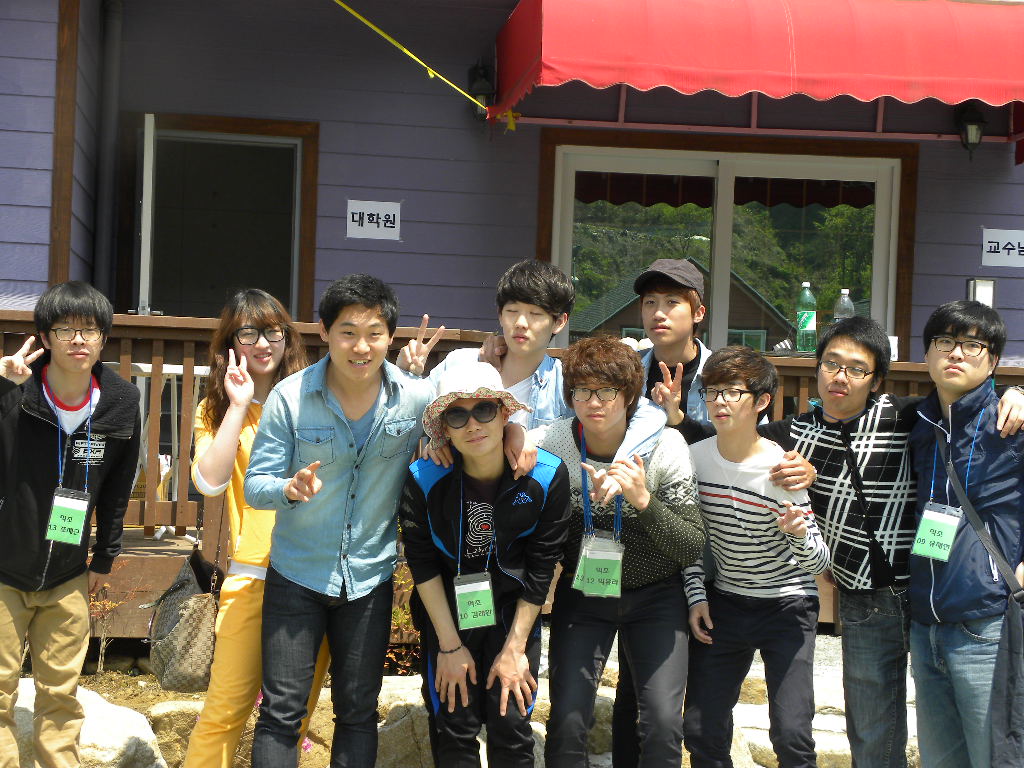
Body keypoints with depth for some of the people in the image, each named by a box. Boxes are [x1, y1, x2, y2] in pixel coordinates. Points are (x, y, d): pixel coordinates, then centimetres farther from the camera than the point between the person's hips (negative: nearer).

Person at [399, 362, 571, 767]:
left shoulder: (547, 475, -18)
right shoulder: (424, 480, -19)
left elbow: (541, 567, -11)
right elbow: (423, 565, -11)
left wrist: (515, 647, -9)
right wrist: (450, 646, -9)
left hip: (514, 610, 0)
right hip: (448, 610, 0)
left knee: (511, 726, -2)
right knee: (456, 727, 1)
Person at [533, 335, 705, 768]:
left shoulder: (664, 446, -15)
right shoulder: (550, 443, -13)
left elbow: (693, 548, -14)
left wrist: (643, 500, -32)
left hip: (654, 597, 0)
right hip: (581, 594, 1)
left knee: (663, 725, -11)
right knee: (567, 721, -10)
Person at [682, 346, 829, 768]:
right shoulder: (694, 457, -6)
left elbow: (818, 562, -18)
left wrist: (798, 532, -38)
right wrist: (696, 596, 0)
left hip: (786, 606, -4)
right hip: (724, 603, 4)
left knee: (791, 734, -14)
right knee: (701, 730, 6)